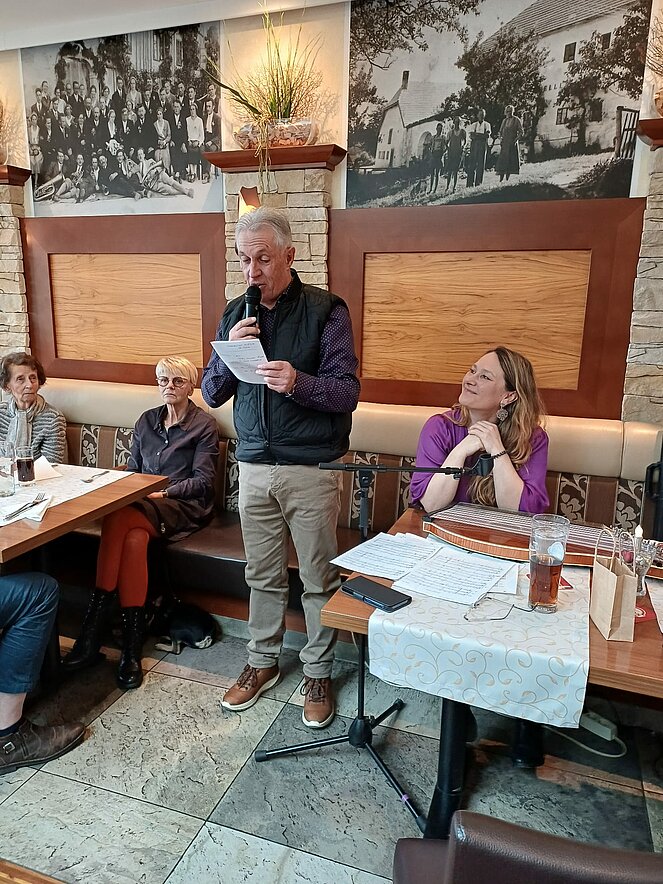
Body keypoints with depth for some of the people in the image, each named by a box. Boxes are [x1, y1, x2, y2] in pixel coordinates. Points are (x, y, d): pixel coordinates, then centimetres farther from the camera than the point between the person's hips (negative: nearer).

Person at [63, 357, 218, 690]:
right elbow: (132, 468, 22)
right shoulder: (146, 421, 20)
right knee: (134, 539, -34)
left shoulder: (204, 425, 4)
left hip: (184, 506, -4)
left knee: (117, 519, -33)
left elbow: (204, 480, -4)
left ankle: (91, 634, -27)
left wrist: (164, 492, -16)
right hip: (141, 503, 5)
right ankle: (131, 647, -30)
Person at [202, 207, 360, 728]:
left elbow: (348, 392, -12)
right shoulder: (237, 314, 8)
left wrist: (298, 382, -31)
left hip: (312, 468, -4)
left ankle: (318, 674, 27)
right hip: (254, 465, 4)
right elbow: (212, 394, 8)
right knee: (263, 573, 16)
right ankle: (263, 662, 35)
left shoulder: (326, 310, -7)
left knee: (319, 577, 8)